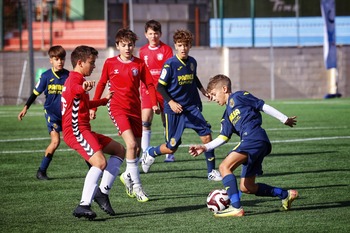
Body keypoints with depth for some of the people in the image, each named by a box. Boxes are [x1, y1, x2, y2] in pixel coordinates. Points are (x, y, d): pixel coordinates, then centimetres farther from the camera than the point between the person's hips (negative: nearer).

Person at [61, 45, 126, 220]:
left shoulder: (78, 80, 25)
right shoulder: (75, 78, -10)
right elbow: (72, 89, -39)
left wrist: (104, 100, 54)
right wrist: (83, 88, -60)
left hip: (83, 130, 11)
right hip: (76, 130, -11)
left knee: (119, 150, 17)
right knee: (100, 162, -28)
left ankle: (103, 191, 9)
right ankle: (83, 206, -32)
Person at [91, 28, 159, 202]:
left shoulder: (139, 64, 2)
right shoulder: (110, 63, 0)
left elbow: (149, 84, 7)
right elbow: (101, 84, 10)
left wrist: (154, 103, -6)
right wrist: (93, 106, 10)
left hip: (135, 109, 4)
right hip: (117, 108, -4)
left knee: (137, 149, 8)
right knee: (131, 144, -20)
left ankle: (128, 175, 37)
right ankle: (136, 186, -14)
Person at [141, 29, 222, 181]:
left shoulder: (192, 62, 5)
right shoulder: (170, 64, -13)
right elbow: (160, 87, -11)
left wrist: (202, 90, 18)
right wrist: (171, 102, -22)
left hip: (191, 107, 5)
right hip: (174, 110, -5)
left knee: (206, 136, -10)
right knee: (171, 148, 0)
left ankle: (211, 172, 1)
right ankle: (151, 153, 32)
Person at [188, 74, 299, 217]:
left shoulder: (237, 97, 6)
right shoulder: (227, 116, 29)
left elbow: (263, 106, 4)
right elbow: (223, 137, 22)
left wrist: (284, 119, 2)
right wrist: (205, 147, 10)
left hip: (254, 138, -10)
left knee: (224, 166, -19)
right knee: (246, 187, 12)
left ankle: (236, 207, -28)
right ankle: (285, 194, 21)